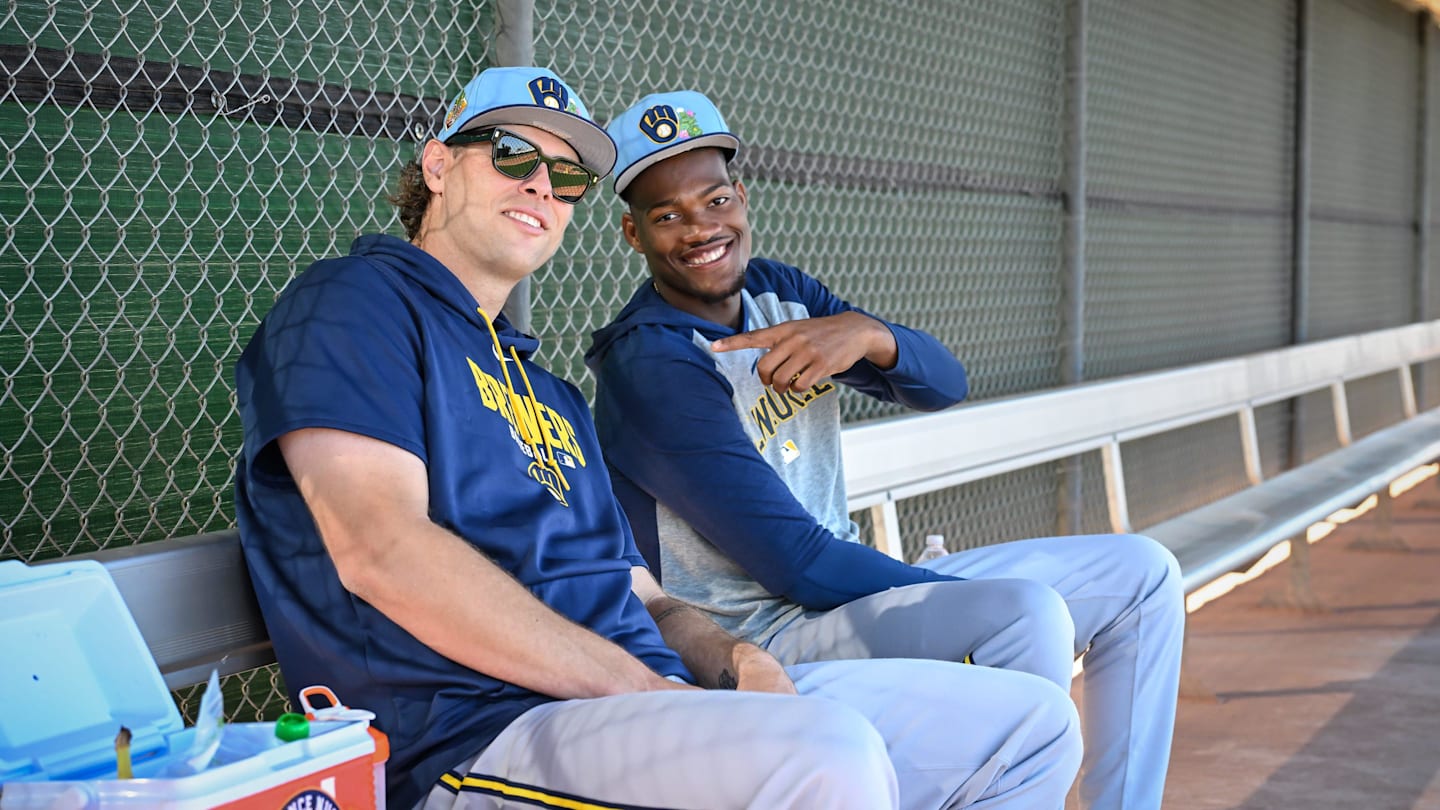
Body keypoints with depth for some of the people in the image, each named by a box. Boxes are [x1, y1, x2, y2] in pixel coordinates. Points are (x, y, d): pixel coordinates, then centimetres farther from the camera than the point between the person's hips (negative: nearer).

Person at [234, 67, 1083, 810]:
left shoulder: (553, 394, 29)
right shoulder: (354, 301, 2)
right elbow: (381, 550, -15)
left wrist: (734, 661, -1)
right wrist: (644, 691, -15)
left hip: (658, 696, 9)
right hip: (481, 734, -8)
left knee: (1036, 722, 4)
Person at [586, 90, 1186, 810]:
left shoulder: (776, 292, 8)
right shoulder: (648, 365, -17)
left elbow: (944, 384, -1)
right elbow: (797, 560, -21)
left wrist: (867, 335, -24)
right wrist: (980, 605, -16)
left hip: (845, 582, 9)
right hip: (758, 637, -9)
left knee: (1143, 570, 6)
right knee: (1028, 611, -32)